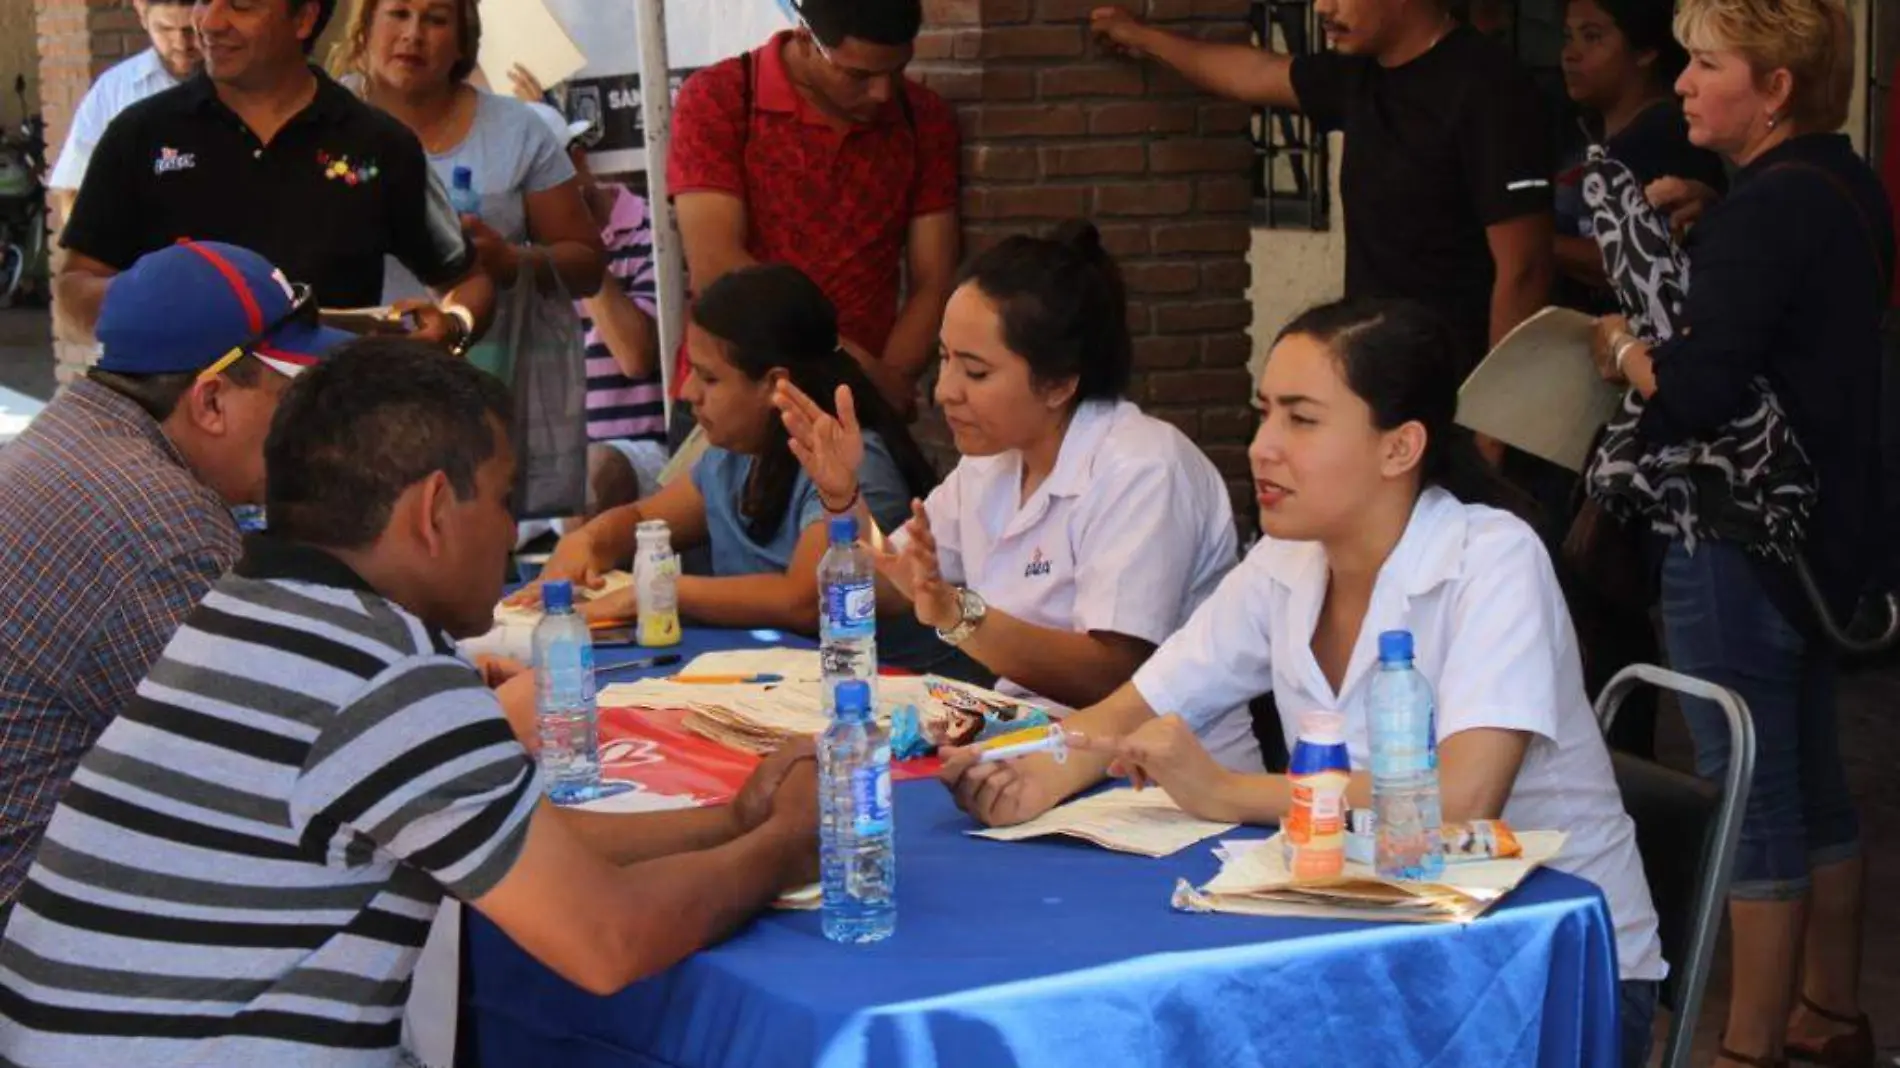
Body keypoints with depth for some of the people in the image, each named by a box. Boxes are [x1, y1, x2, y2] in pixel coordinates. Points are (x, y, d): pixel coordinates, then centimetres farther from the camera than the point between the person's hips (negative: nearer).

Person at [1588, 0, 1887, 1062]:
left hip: (1739, 544, -10)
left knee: (1754, 797, -2)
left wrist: (1622, 348, -9)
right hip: (1829, 528, 10)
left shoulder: (1766, 210, -20)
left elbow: (1696, 392, -27)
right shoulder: (1849, 190, 9)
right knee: (1815, 782, 19)